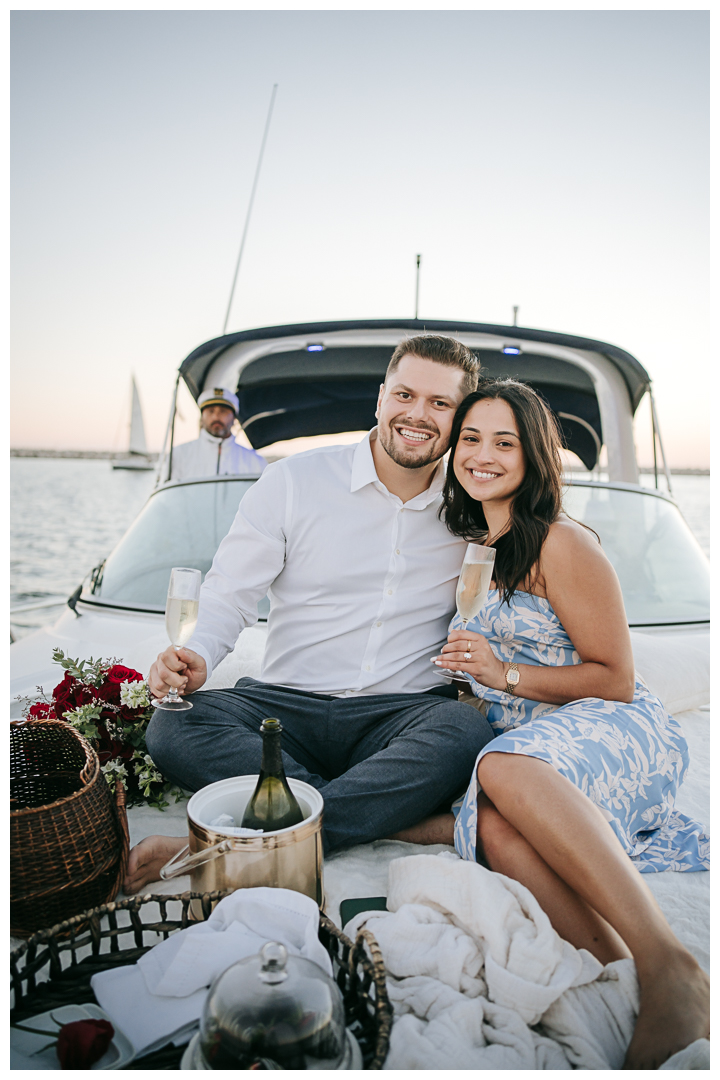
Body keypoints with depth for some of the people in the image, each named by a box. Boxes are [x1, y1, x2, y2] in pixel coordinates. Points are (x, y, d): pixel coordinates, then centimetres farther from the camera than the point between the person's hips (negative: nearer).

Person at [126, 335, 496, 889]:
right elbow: (230, 591, 2)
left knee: (466, 732, -34)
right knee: (173, 726, -26)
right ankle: (395, 818, -24)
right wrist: (196, 656, -18)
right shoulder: (294, 480, 2)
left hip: (406, 713, 1)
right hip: (288, 703, 0)